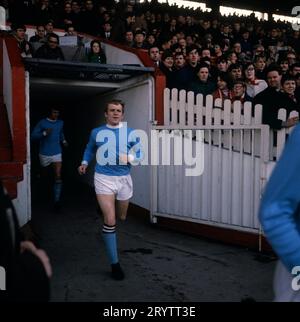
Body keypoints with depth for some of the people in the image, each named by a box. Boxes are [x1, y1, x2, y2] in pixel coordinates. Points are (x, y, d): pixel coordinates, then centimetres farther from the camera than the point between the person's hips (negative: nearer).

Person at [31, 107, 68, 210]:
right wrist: (44, 133, -24)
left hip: (57, 153, 2)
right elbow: (33, 136, -11)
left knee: (58, 176, -11)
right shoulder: (42, 123, -7)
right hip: (44, 154, -1)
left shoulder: (61, 123, 6)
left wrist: (63, 140, 11)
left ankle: (57, 201, -10)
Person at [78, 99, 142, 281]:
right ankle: (115, 264, 0)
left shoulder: (131, 133, 1)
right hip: (103, 178, -2)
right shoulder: (96, 133, 4)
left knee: (122, 217, 20)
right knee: (110, 221, -11)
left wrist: (129, 158, -17)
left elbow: (139, 154, 2)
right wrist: (85, 163, 8)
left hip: (124, 179, 2)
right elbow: (90, 149, 22)